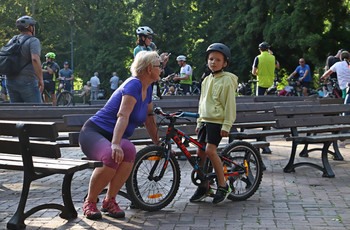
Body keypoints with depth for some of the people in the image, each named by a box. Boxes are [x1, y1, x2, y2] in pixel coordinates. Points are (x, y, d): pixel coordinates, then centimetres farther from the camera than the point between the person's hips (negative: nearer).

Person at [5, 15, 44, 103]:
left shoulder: (11, 41, 13)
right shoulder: (33, 41, -8)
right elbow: (35, 59, -24)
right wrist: (41, 79, -18)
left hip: (10, 82, 7)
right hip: (28, 82, -7)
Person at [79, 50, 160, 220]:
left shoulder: (147, 89, 11)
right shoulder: (133, 84, -17)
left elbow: (149, 120, 21)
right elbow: (123, 115, -31)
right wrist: (115, 144, -42)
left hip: (114, 137, 7)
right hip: (94, 132, -7)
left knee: (129, 150, -30)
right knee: (111, 157, -39)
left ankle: (109, 201, -17)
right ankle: (89, 202, -16)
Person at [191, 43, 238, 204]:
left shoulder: (227, 80, -7)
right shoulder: (207, 80, 15)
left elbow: (229, 104, -11)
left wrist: (226, 125, -15)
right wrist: (199, 122, 20)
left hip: (217, 121, -7)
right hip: (205, 120, 8)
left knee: (210, 150, -19)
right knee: (200, 152, 4)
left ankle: (223, 186, -7)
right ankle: (203, 187, 15)